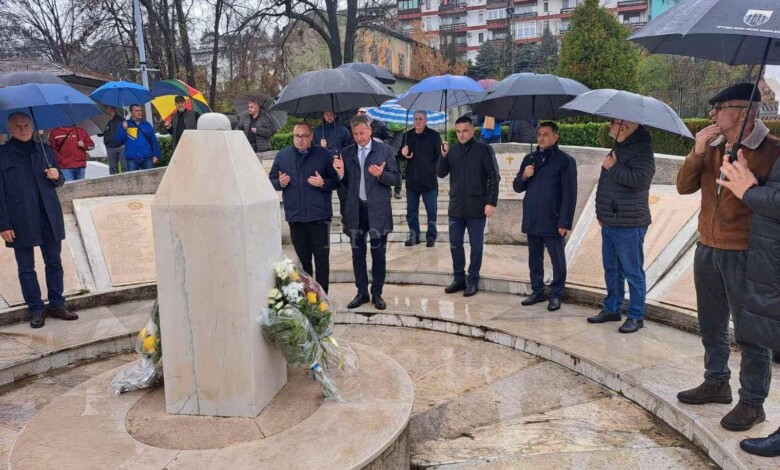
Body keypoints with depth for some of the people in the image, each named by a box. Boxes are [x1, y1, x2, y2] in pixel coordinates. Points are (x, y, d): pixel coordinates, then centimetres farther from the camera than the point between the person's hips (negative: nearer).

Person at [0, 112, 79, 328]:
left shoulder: (45, 150, 9)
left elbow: (58, 182, 18)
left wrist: (57, 177, -7)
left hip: (49, 218, 3)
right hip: (21, 221, -3)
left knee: (54, 262, 8)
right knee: (26, 268, 5)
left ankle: (57, 305, 18)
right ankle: (36, 310, 15)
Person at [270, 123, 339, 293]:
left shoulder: (323, 154, 0)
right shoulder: (282, 156, 8)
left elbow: (336, 180, 1)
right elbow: (271, 180, 12)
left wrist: (323, 183, -18)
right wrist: (280, 183, -9)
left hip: (319, 216, -2)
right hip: (295, 217, 3)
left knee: (322, 259, 1)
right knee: (302, 260, 12)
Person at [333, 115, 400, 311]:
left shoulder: (385, 150, 0)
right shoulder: (347, 153, 8)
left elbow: (396, 178, -1)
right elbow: (346, 184, 10)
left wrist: (381, 175, -19)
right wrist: (341, 172, -10)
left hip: (377, 210, -3)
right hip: (355, 210, 3)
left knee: (378, 254, 5)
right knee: (358, 253, 10)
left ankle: (377, 294, 18)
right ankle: (362, 293, 22)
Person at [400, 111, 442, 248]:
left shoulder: (434, 135, -2)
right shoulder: (408, 135, 8)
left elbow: (439, 155, -3)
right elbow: (401, 154, 14)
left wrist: (433, 169, -14)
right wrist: (403, 154, -7)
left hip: (429, 180, -3)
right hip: (411, 180, 4)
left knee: (431, 210, 4)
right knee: (411, 211, 9)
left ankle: (431, 236, 14)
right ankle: (414, 235, 21)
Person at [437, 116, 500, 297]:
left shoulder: (483, 149, -5)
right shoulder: (452, 150, 8)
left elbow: (494, 177, -7)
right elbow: (441, 173, 5)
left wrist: (491, 202, -14)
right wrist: (443, 156, -11)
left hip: (476, 207, -4)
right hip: (456, 207, 5)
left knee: (476, 246, 4)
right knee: (455, 245, 9)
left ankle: (472, 281, 14)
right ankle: (459, 278, 22)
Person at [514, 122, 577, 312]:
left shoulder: (565, 160, -5)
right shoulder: (529, 159, 12)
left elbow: (569, 193, -9)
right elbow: (517, 187, 15)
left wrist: (565, 222, -15)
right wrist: (523, 177, -7)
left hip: (552, 221, -5)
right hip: (531, 220, 5)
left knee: (557, 260, 3)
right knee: (534, 259, 13)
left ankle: (556, 295, 14)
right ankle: (537, 291, 24)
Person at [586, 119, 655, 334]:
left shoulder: (642, 150, -13)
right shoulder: (617, 149, 16)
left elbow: (640, 179, -31)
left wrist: (614, 167, -18)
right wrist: (601, 212, 17)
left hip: (629, 226, -9)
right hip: (609, 223, 9)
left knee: (633, 272, 0)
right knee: (611, 269, 16)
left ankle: (636, 316, 10)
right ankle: (611, 309, 28)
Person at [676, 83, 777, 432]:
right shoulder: (711, 146, 7)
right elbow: (684, 187, 1)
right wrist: (697, 152, -9)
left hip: (745, 255, -6)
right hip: (707, 249, 7)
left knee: (749, 333, 4)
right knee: (711, 326, 18)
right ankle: (716, 383, 35)